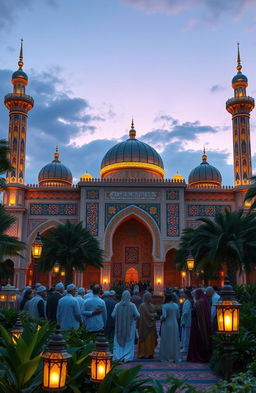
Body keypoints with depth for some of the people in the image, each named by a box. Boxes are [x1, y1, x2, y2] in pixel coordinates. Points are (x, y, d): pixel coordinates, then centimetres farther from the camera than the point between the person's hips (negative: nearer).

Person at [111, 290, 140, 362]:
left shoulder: (117, 305, -6)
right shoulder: (132, 305, -9)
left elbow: (113, 315, -7)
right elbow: (137, 315, -12)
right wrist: (133, 319, 8)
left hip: (119, 327, 1)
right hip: (130, 327, -1)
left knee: (118, 342, 11)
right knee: (129, 342, 10)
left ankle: (117, 357, 6)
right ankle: (127, 357, 8)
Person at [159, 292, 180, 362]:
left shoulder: (165, 306, -13)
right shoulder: (176, 305, 2)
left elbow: (164, 316, -21)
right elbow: (178, 316, 6)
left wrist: (161, 319, -1)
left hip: (167, 325, -4)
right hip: (175, 325, 4)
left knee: (166, 341, 5)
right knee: (175, 341, 12)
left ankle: (167, 357, 9)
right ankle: (176, 357, 16)